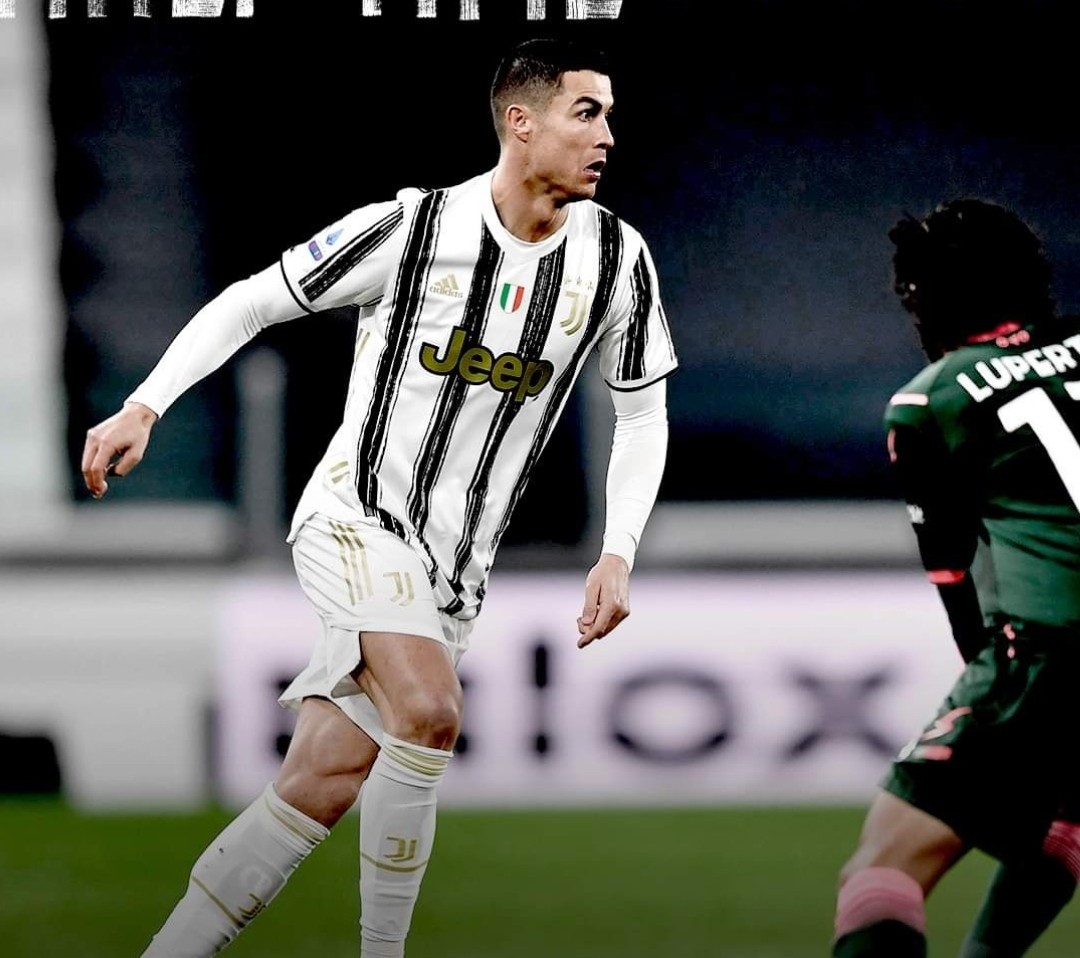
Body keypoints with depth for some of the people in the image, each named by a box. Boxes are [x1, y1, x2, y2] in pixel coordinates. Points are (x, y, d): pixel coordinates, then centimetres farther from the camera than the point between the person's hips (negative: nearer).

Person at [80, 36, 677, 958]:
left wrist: (618, 554, -2)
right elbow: (251, 302, -3)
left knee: (323, 786, 0)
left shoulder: (617, 259, -1)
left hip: (455, 565, 5)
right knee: (430, 715, -28)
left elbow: (643, 414, 10)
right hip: (358, 517, -5)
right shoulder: (411, 228, -12)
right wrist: (143, 406, -12)